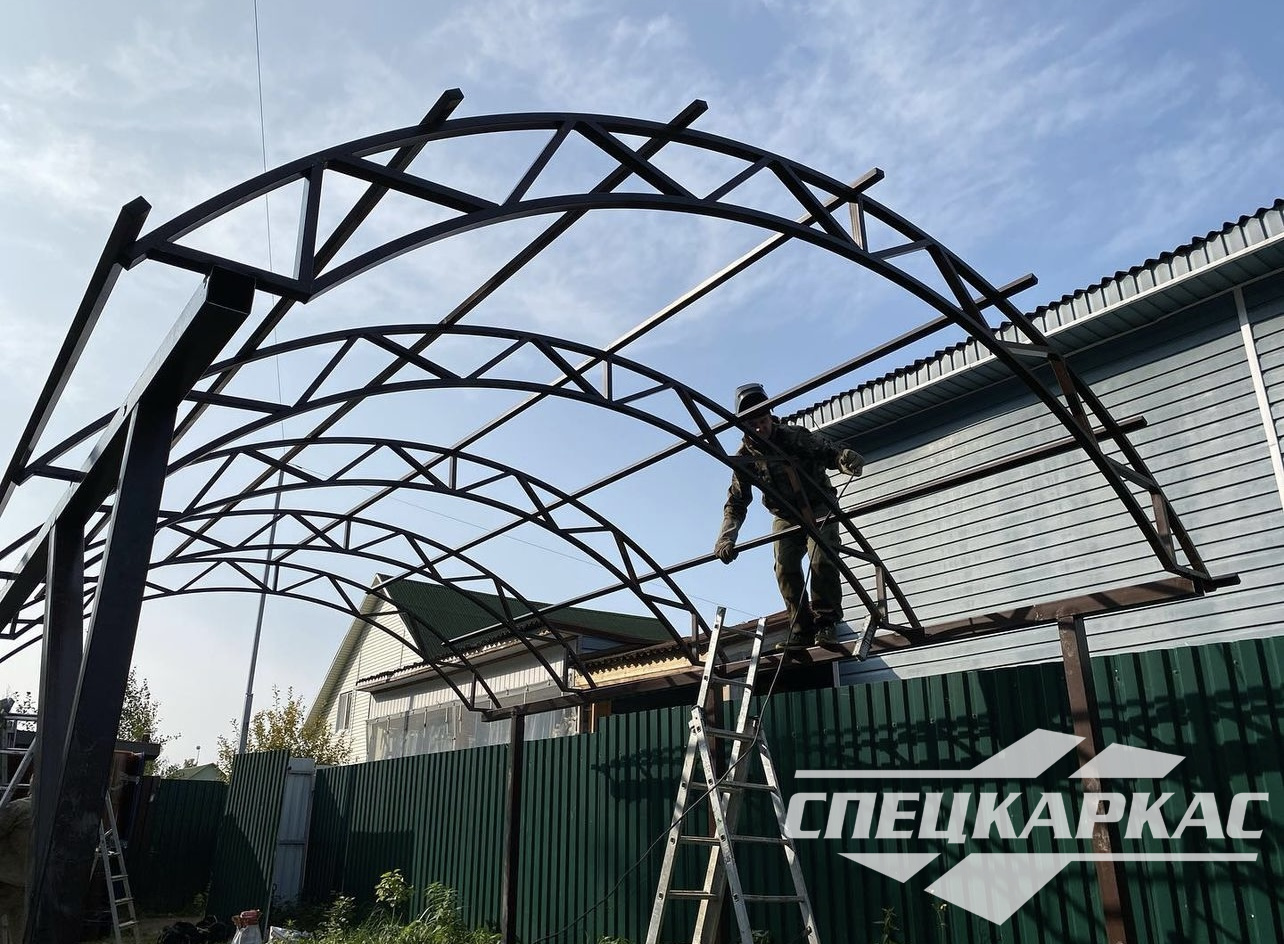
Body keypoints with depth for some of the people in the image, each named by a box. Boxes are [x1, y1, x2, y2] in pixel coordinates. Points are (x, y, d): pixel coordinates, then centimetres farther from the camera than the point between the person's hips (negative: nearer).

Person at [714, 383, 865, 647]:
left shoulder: (795, 437, -20)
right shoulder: (744, 458, -11)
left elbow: (828, 451, -20)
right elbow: (736, 504, -6)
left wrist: (846, 458, -46)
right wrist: (725, 539, -20)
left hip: (818, 508, -3)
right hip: (785, 517, 3)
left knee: (821, 560, -22)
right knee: (785, 568, -13)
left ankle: (826, 620, -4)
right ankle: (801, 628, 0)